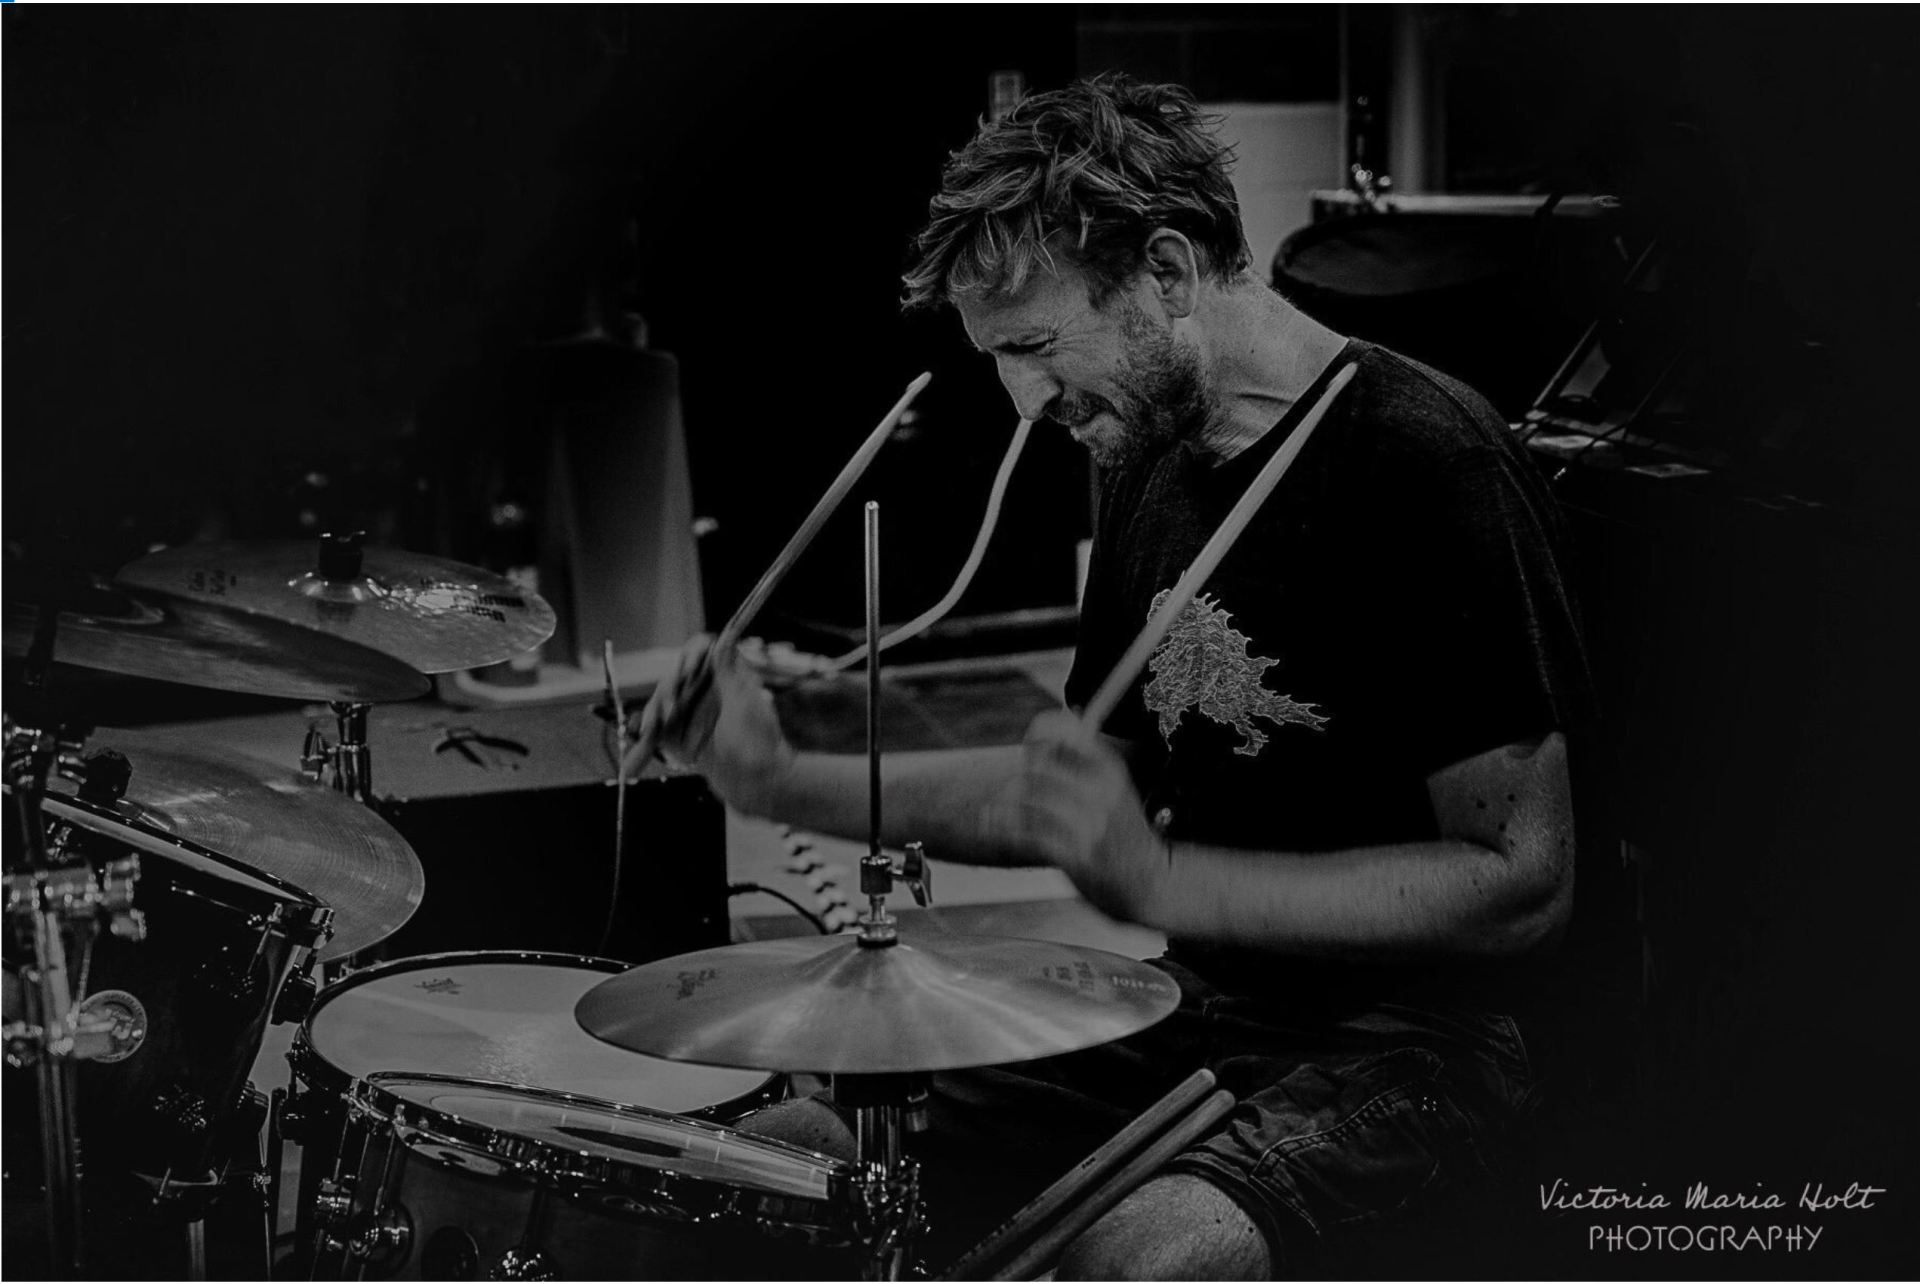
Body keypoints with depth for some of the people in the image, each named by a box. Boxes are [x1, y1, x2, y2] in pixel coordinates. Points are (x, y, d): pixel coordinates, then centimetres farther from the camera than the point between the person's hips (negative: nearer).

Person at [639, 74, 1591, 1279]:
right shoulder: (1157, 467, 9)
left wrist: (1164, 883, -25)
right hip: (1190, 1006, 8)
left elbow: (1524, 881, -20)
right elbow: (1091, 775, 18)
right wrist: (786, 781, 7)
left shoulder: (1419, 466, -18)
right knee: (792, 1153, -2)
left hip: (1406, 1037, -7)